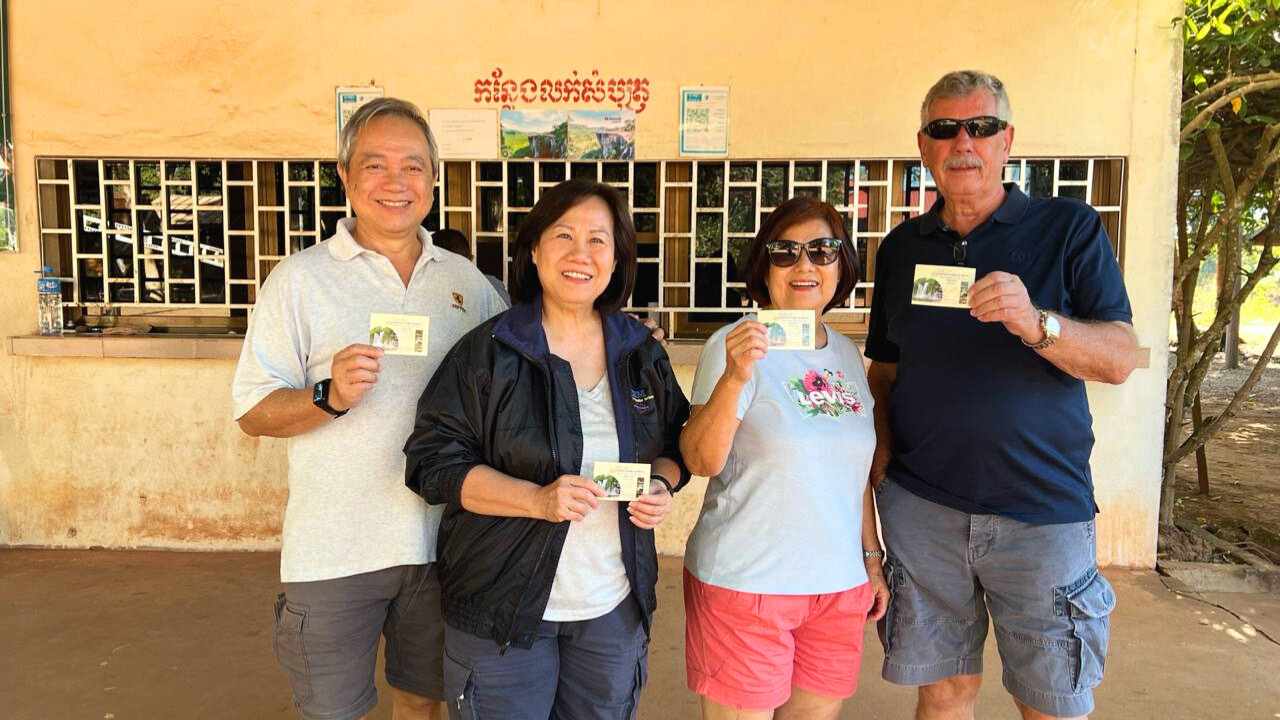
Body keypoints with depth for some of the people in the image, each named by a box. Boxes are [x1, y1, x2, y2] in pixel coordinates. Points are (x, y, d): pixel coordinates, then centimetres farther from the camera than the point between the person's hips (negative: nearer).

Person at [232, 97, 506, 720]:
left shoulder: (467, 282, 5)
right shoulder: (300, 279, -6)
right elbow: (253, 412, -6)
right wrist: (328, 396, -25)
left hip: (440, 543, 3)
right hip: (333, 552, -3)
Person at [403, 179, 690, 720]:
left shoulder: (644, 355, 4)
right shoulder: (488, 350, -9)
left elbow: (673, 447, 15)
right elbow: (434, 461, -11)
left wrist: (661, 484, -9)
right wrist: (538, 499, -24)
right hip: (503, 609, -3)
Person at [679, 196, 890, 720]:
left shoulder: (847, 353, 9)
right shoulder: (736, 344, -10)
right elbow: (702, 461, -18)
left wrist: (872, 559, 16)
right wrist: (734, 378, -31)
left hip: (840, 585, 6)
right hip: (746, 580, -5)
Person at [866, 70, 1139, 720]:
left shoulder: (1070, 228, 0)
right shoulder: (901, 247, 9)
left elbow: (1119, 359, -8)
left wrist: (1036, 323, -26)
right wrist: (881, 458, -1)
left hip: (1044, 507, -2)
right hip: (921, 504, 2)